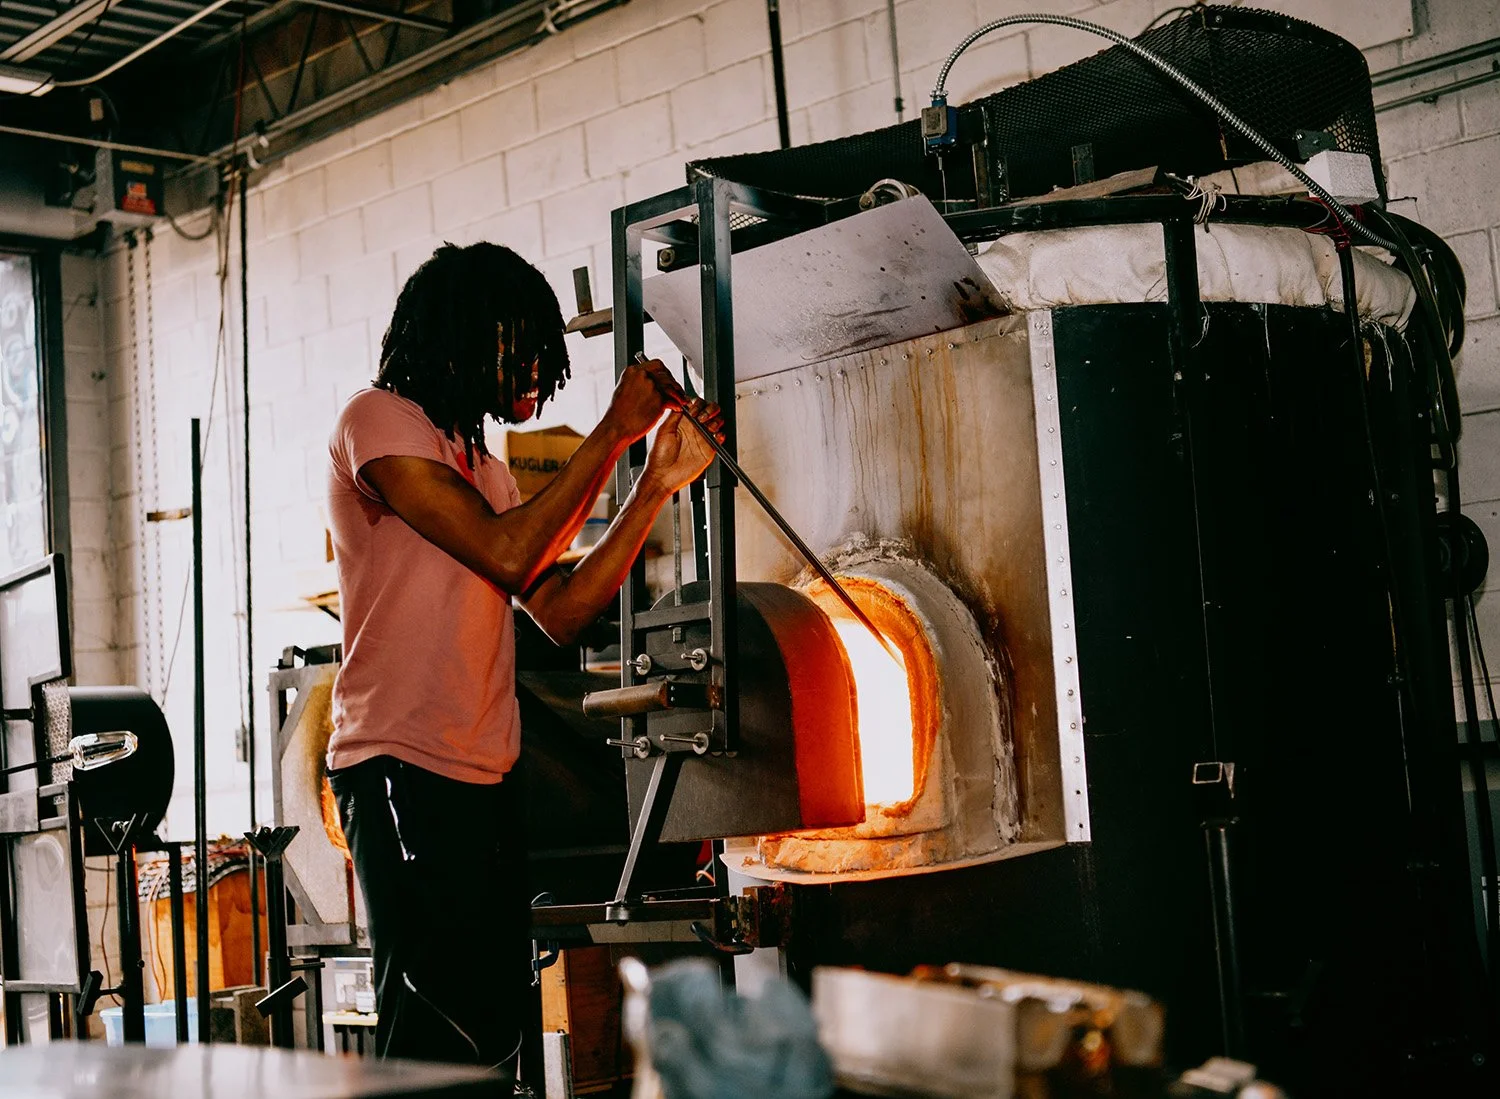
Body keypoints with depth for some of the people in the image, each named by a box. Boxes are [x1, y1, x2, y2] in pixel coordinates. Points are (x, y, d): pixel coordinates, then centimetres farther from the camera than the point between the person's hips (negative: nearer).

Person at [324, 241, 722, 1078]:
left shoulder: (484, 469, 23)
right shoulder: (381, 420, -2)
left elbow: (563, 613, 11)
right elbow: (505, 556, -14)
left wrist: (659, 483, 7)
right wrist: (613, 434, -7)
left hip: (485, 781, 8)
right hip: (402, 773, -8)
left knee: (495, 1026, 7)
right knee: (438, 1036, -10)